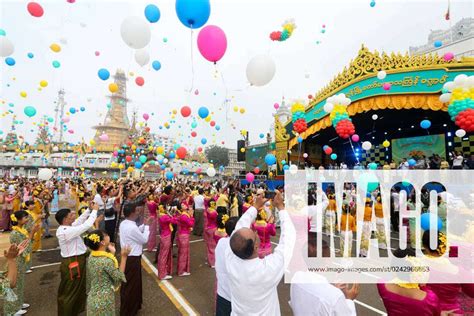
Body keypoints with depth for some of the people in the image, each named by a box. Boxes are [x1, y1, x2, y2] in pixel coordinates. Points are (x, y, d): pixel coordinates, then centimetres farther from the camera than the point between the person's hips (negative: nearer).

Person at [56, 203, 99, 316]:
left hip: (77, 261, 11)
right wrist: (94, 210, -22)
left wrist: (89, 209, 2)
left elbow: (80, 221, 13)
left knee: (79, 288, 27)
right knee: (69, 292, 9)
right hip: (72, 263, -11)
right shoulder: (66, 231, -28)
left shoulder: (66, 228, 1)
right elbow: (86, 225, -31)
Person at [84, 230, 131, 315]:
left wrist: (112, 253, 7)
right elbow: (119, 278, -16)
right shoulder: (107, 260, -28)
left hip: (92, 298, 7)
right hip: (104, 301, -7)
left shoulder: (91, 256, -5)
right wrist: (124, 257, -17)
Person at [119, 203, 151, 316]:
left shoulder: (124, 224, 0)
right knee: (131, 285, 8)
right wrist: (147, 226, -7)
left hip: (128, 256, 10)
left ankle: (132, 305, 44)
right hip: (132, 259, -10)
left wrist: (144, 225, 8)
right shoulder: (132, 227, -29)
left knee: (129, 283, 25)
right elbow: (144, 239, -16)